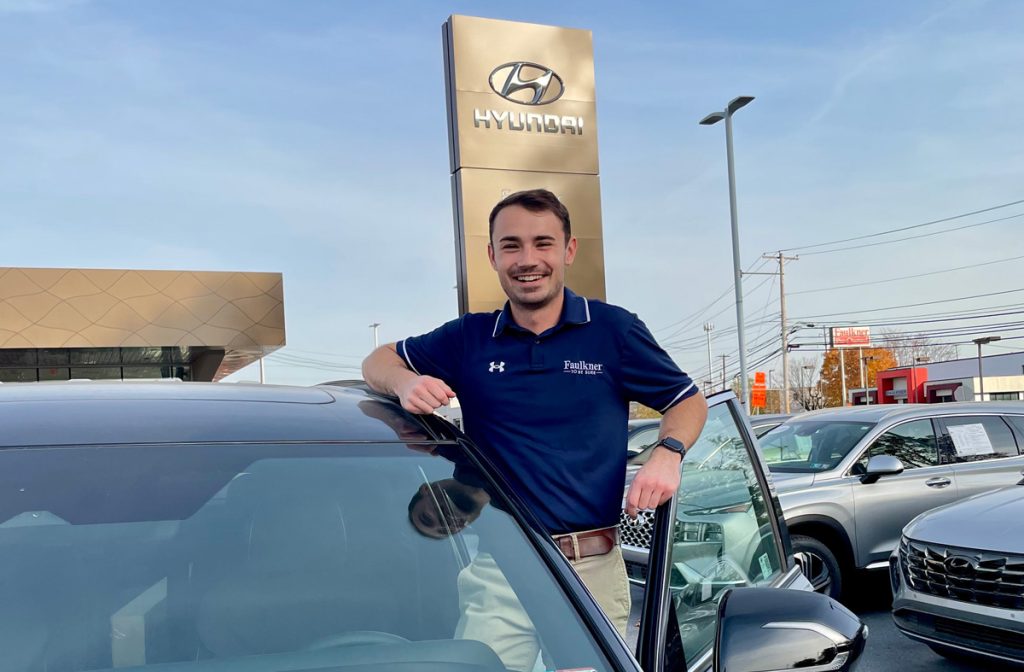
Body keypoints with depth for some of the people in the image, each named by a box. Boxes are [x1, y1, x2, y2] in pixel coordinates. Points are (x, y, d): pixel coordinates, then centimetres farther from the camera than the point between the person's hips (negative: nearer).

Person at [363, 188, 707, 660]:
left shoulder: (614, 329, 3)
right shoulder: (468, 339, 7)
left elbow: (689, 401, 11)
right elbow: (378, 360, 16)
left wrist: (667, 454, -10)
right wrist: (406, 382, -8)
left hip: (592, 568, 0)